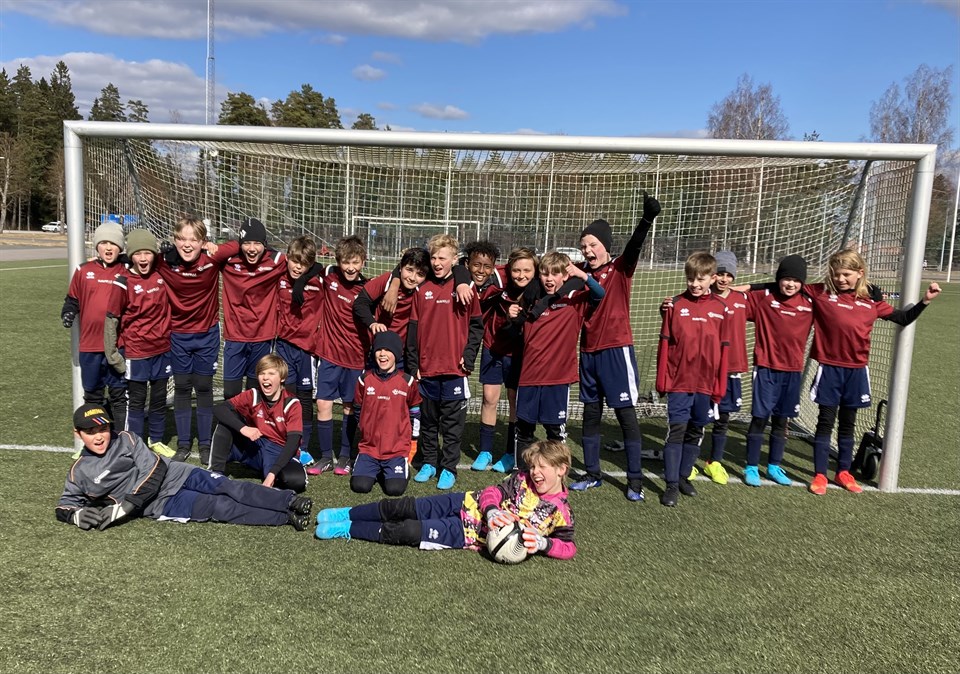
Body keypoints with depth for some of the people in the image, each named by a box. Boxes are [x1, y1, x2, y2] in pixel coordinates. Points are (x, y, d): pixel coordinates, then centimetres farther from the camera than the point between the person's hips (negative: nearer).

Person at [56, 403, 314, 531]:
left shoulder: (126, 440, 4)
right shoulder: (80, 472, 6)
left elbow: (153, 472, -6)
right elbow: (64, 505, 15)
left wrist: (122, 508, -14)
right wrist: (78, 515, -12)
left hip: (176, 475, 2)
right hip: (162, 503, -2)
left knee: (226, 487, -22)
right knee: (218, 507, -21)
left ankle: (289, 501, -29)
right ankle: (287, 518, -30)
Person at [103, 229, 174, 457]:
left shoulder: (162, 275, -2)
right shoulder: (124, 283, -13)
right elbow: (111, 319, -8)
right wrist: (112, 353, -7)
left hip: (162, 348, 4)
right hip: (135, 352, -4)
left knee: (160, 397, 14)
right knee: (137, 400, 7)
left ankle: (156, 440, 30)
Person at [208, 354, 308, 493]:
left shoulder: (292, 404, -14)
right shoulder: (252, 396, -5)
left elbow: (293, 441, -21)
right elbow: (219, 409, -14)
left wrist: (273, 473, -32)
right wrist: (243, 428, -31)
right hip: (254, 447, 4)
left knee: (297, 480, -37)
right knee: (225, 420, -14)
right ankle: (215, 472, -10)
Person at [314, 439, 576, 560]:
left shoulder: (560, 514, -7)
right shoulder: (523, 479, 2)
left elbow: (569, 547, -8)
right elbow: (493, 491, -1)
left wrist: (542, 543, -28)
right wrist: (492, 511, -24)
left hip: (467, 534, -3)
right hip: (467, 504, 3)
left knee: (406, 532, -17)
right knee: (403, 507, -9)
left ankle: (347, 530, 0)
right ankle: (347, 513, 13)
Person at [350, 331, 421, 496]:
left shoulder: (407, 381, -3)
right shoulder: (365, 379, 0)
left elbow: (414, 411, 10)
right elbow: (357, 409, 14)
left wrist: (410, 436, 11)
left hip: (397, 449, -1)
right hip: (369, 447, 2)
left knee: (395, 489, -18)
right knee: (360, 486, -17)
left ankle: (402, 469, 15)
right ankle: (376, 470, 16)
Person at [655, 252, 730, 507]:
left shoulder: (720, 308, 2)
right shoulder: (676, 305, -3)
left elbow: (723, 350, 4)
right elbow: (665, 344, -2)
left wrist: (720, 386, 3)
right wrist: (662, 380, -4)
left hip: (706, 384, 2)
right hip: (679, 382, -2)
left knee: (695, 433, 13)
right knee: (676, 431, -1)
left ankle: (684, 477, 28)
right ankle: (671, 484, 7)